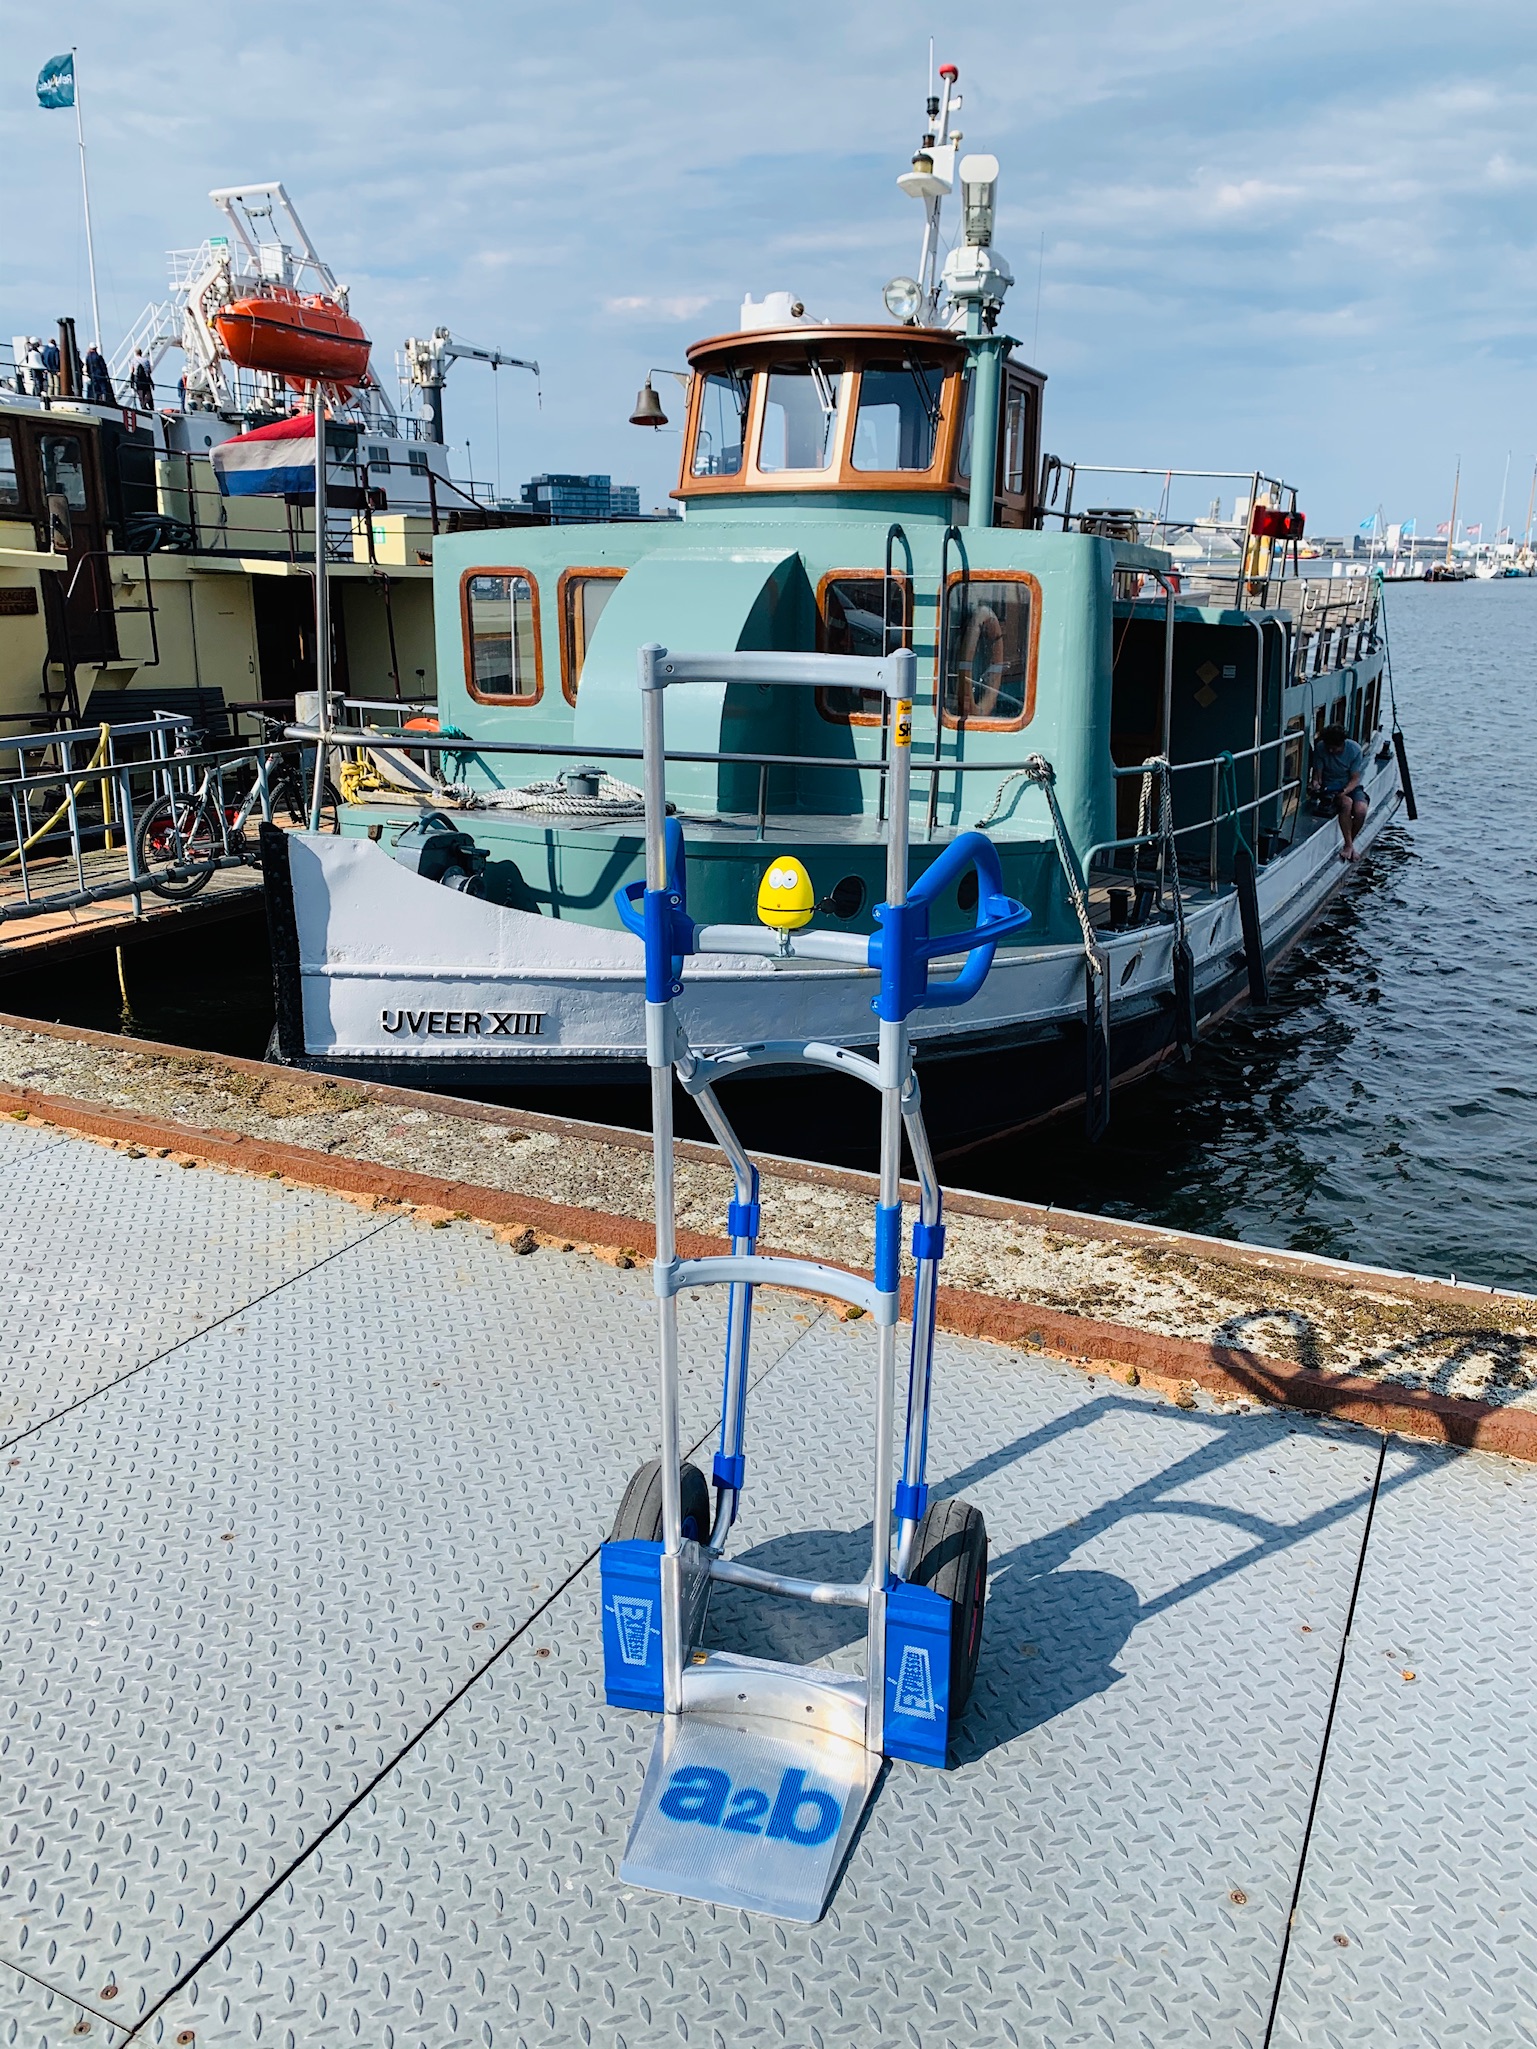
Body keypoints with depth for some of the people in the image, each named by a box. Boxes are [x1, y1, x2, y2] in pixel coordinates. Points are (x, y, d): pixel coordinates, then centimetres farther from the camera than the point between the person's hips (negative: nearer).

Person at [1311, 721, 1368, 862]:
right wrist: (1315, 782, -30)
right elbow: (1317, 774, -6)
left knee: (1361, 809, -30)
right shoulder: (1320, 748, -14)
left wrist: (1344, 791, -30)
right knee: (1347, 803, -34)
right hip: (1329, 788, -1)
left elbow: (1355, 779, -11)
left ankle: (1349, 843, -6)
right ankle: (1349, 845, -23)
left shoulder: (1354, 749, -15)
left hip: (1350, 787, 1)